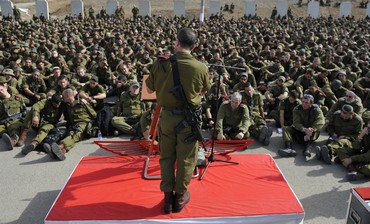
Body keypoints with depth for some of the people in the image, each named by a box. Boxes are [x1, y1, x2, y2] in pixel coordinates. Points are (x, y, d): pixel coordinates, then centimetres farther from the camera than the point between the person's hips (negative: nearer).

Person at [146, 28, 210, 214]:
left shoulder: (160, 63, -11)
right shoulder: (200, 68, -14)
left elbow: (150, 89, 3)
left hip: (167, 116, 2)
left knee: (166, 157, 17)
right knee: (186, 158, 14)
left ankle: (168, 197, 26)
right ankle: (180, 196, 27)